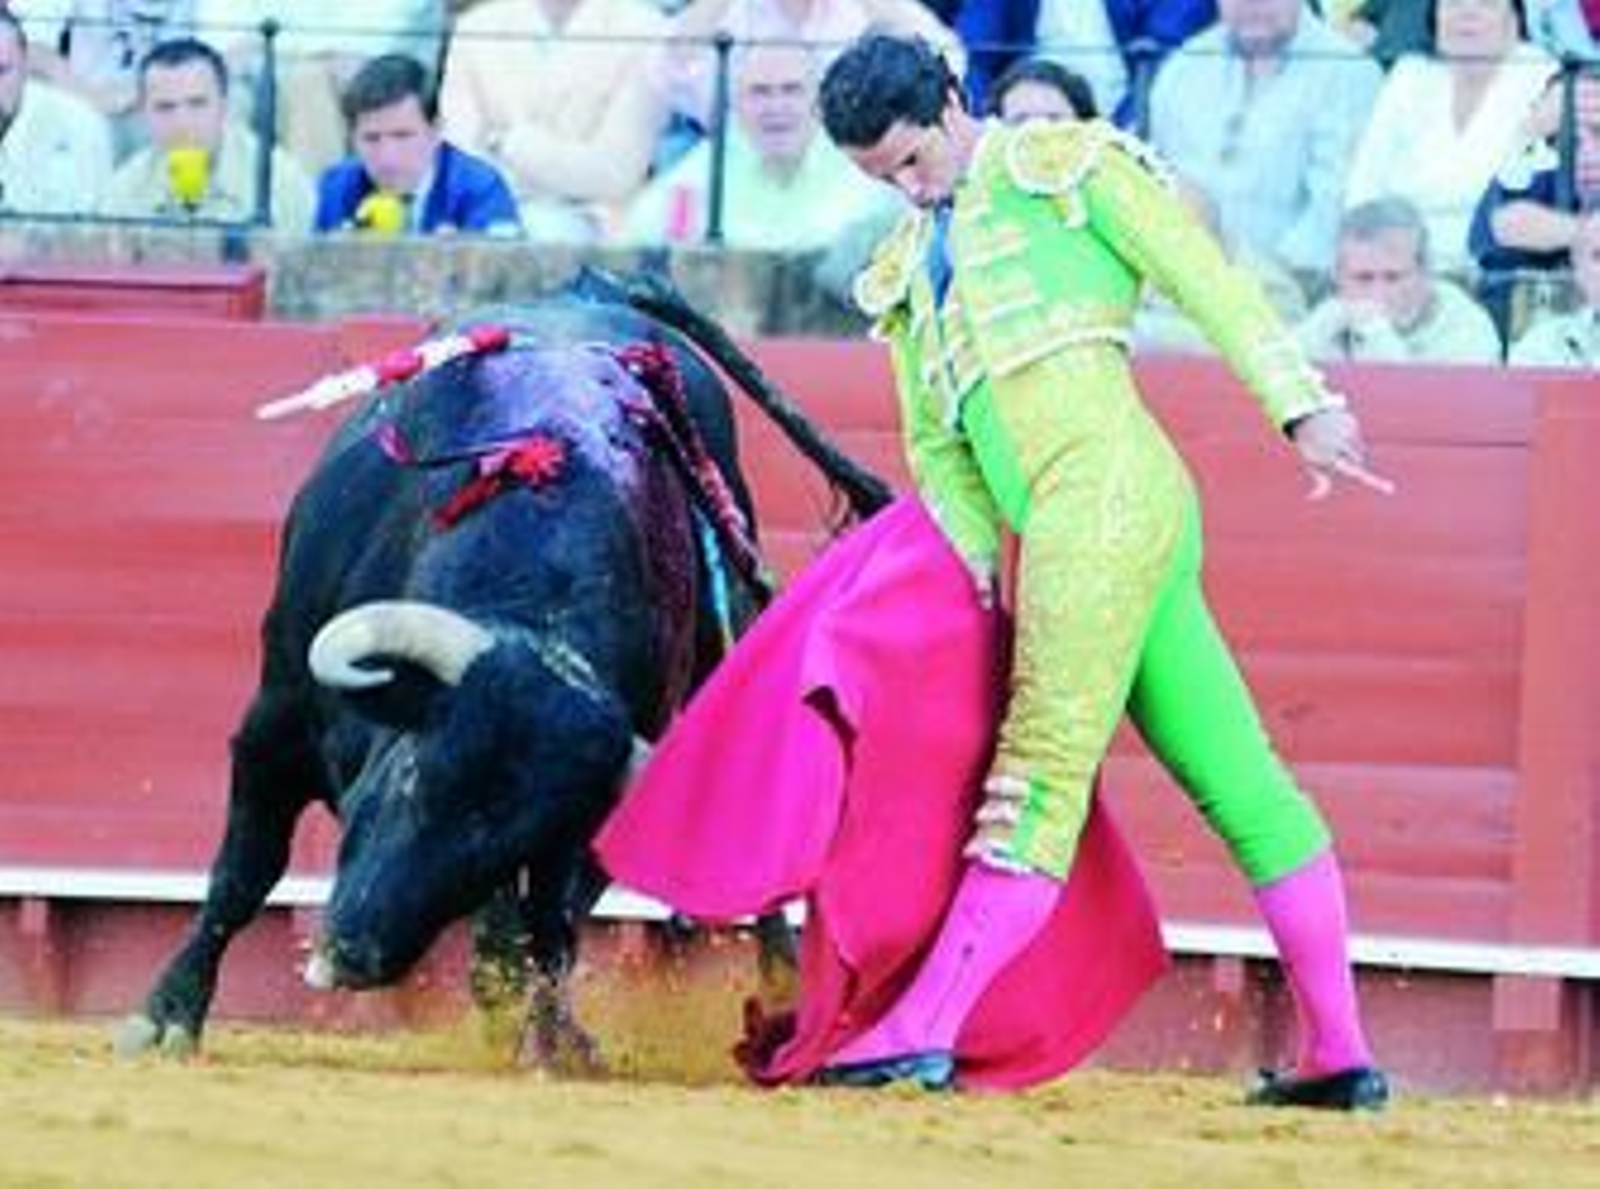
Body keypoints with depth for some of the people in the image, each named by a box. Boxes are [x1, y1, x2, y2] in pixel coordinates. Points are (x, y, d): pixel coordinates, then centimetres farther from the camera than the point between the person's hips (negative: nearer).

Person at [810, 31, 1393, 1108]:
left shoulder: (1060, 165, 6)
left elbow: (1205, 278, 0)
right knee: (1240, 785, 9)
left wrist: (1302, 407, -8)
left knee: (1043, 783, -13)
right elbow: (937, 447, 23)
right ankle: (1340, 1051, 10)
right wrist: (973, 568, 7)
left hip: (1106, 486, -9)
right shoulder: (910, 276, 27)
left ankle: (924, 1031, -20)